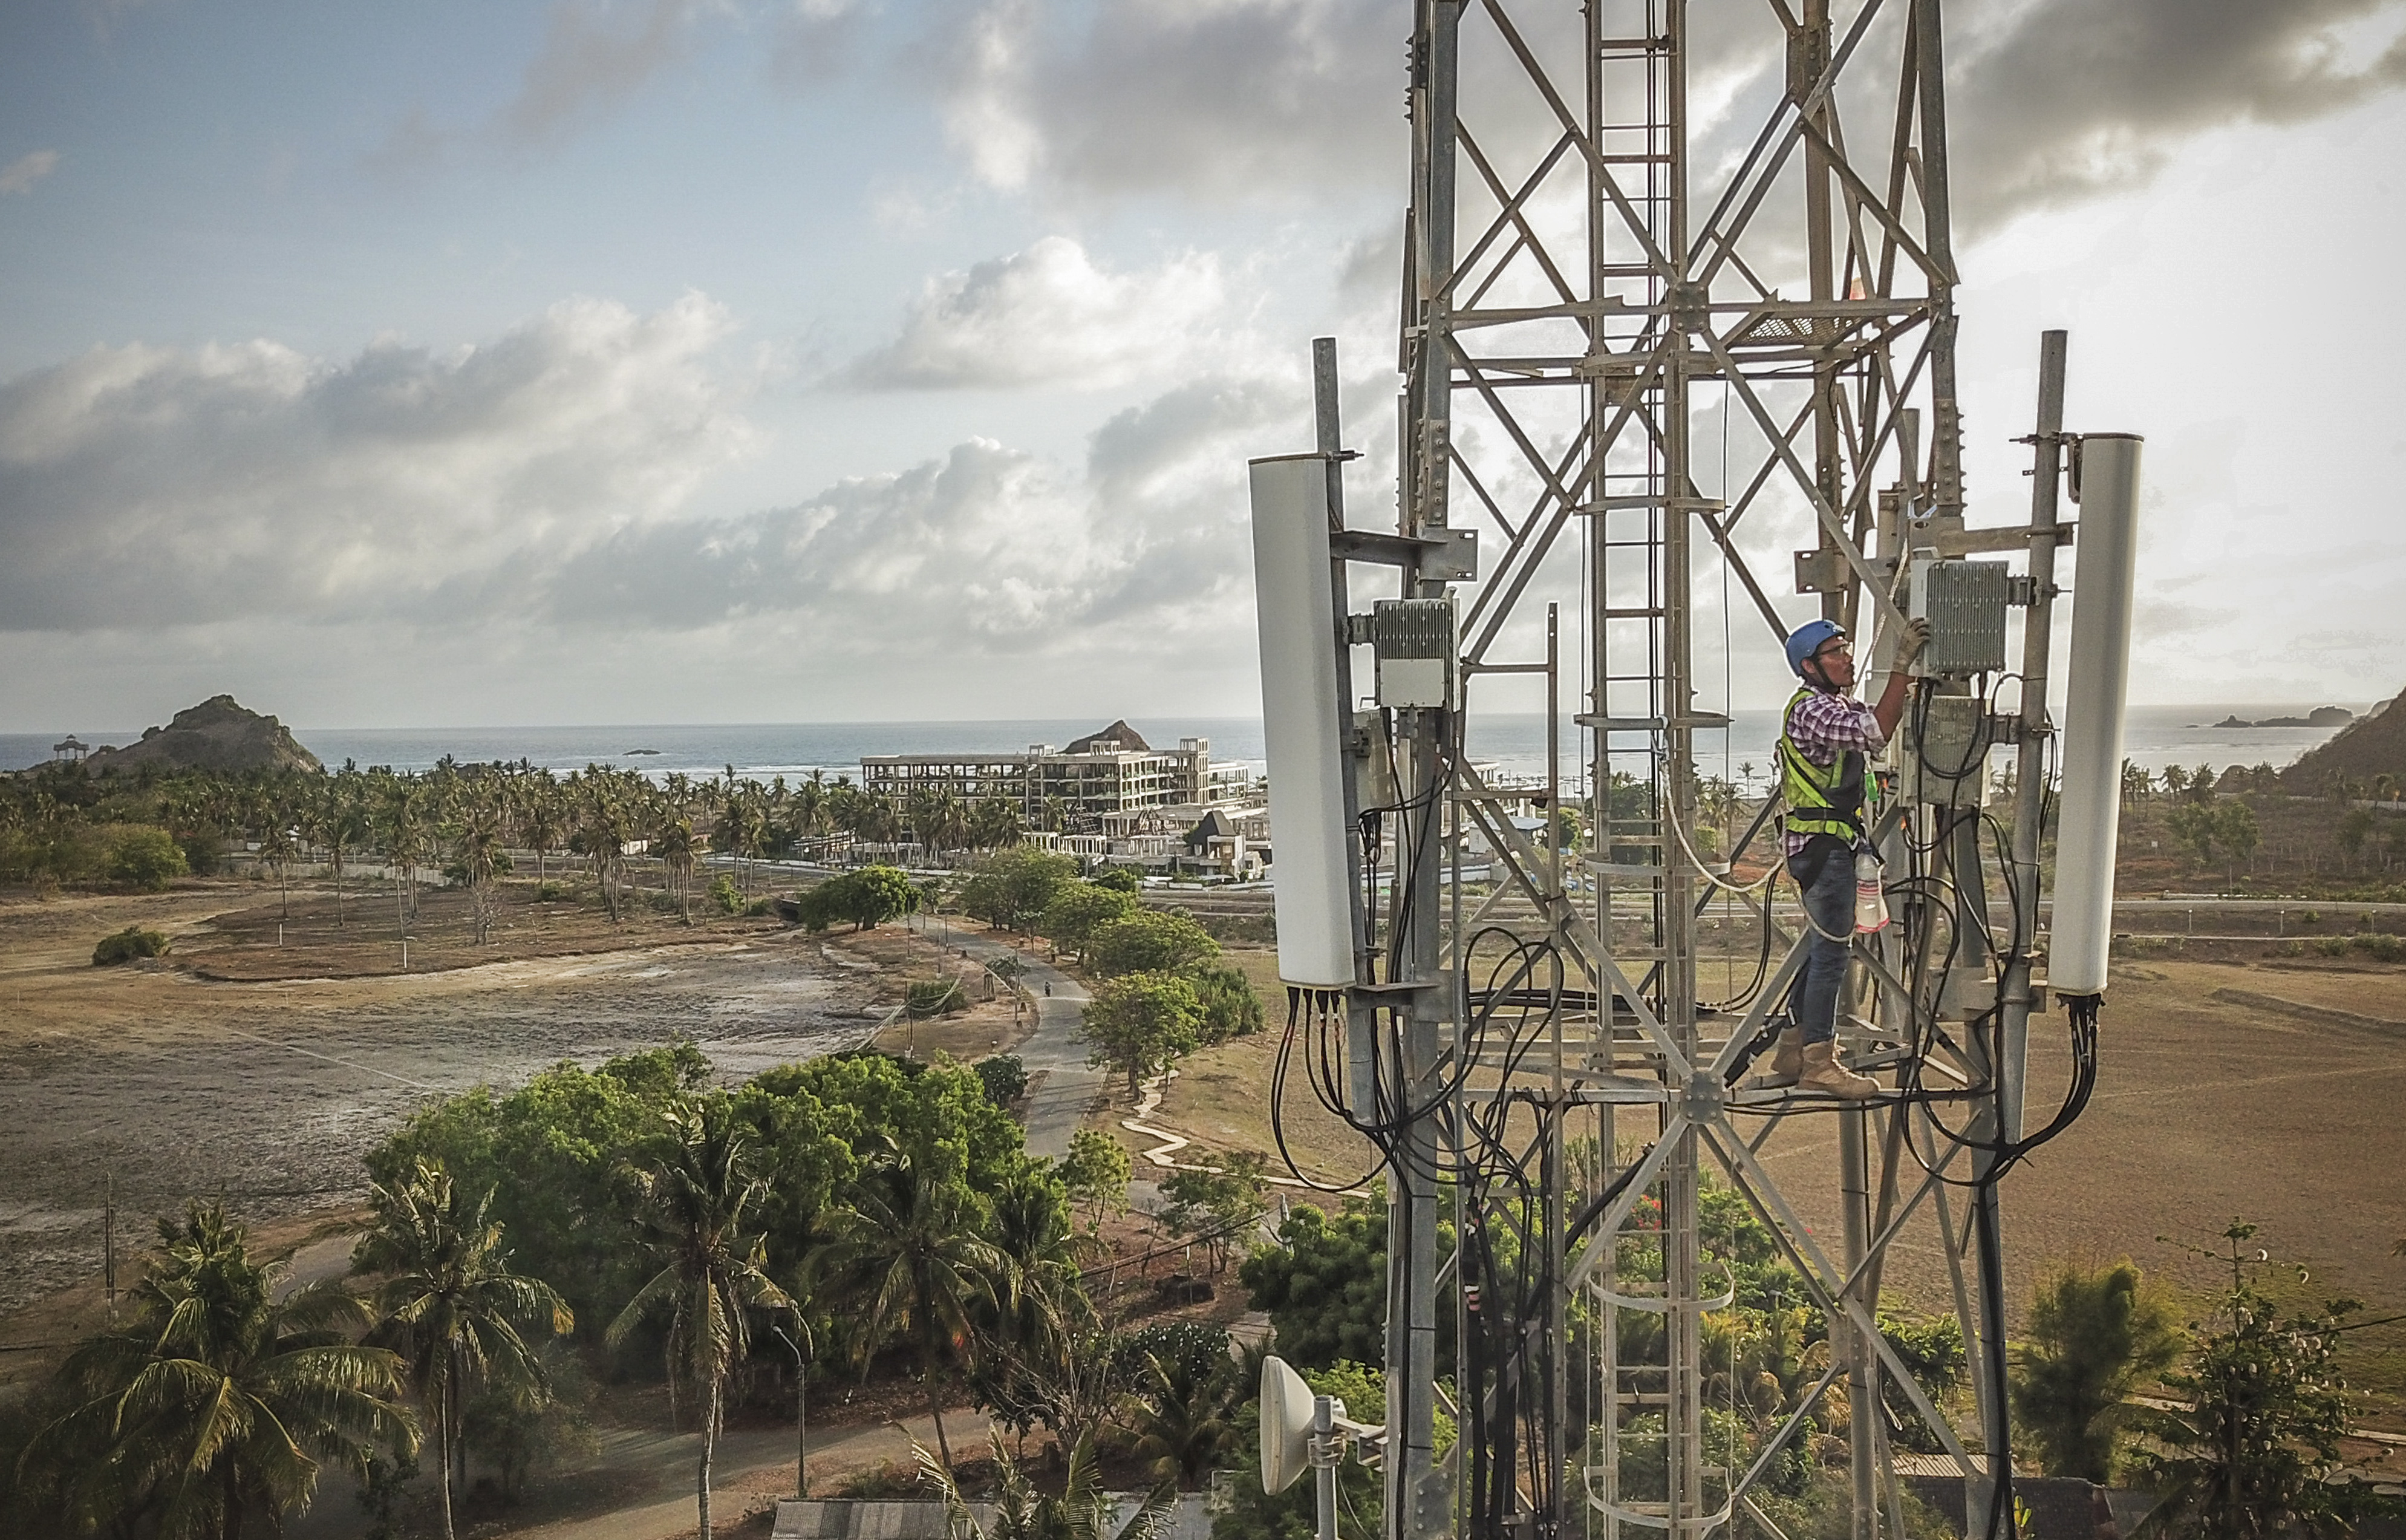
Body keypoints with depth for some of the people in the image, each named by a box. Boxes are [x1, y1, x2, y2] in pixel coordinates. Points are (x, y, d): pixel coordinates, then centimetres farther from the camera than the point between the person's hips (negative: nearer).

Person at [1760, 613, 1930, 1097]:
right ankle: (1818, 1063, -3)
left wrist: (1913, 685, 4)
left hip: (1828, 843, 11)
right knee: (1832, 951, -8)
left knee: (1824, 949, 14)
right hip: (1822, 843, -11)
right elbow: (1876, 733, -28)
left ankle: (1790, 1056, 20)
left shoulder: (1835, 705, 18)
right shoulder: (1811, 710, -16)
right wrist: (1902, 665, -30)